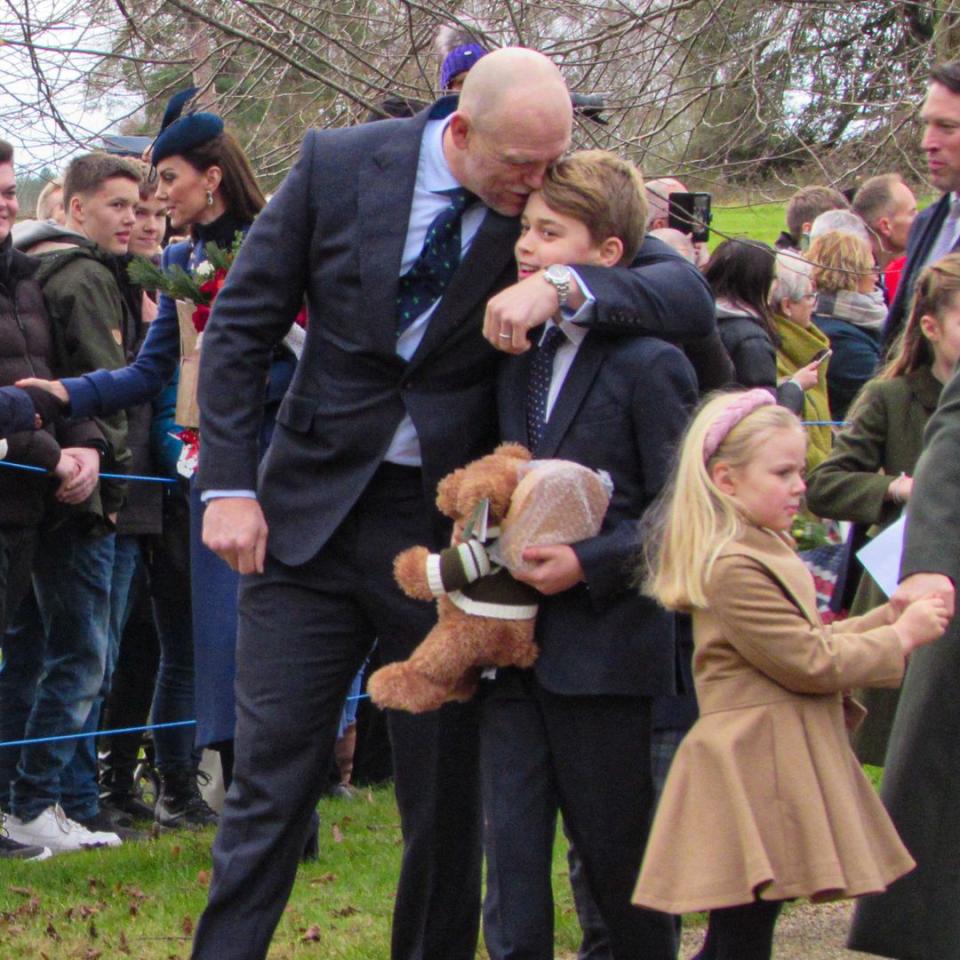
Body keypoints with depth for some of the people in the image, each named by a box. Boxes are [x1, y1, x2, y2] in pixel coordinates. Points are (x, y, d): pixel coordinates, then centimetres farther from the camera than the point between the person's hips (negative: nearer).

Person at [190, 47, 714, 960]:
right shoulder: (338, 164, -6)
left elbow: (690, 298, -16)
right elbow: (241, 325, 1)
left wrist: (566, 284, -31)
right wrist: (228, 485, -5)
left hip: (443, 526, 0)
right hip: (310, 509, 0)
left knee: (445, 791, 6)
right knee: (271, 773, 1)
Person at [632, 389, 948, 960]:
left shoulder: (766, 550, 16)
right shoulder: (734, 571, -19)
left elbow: (811, 642, 23)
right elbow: (812, 663, -18)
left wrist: (892, 614, 13)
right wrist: (901, 636, -7)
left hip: (785, 758, 10)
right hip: (754, 767, -10)